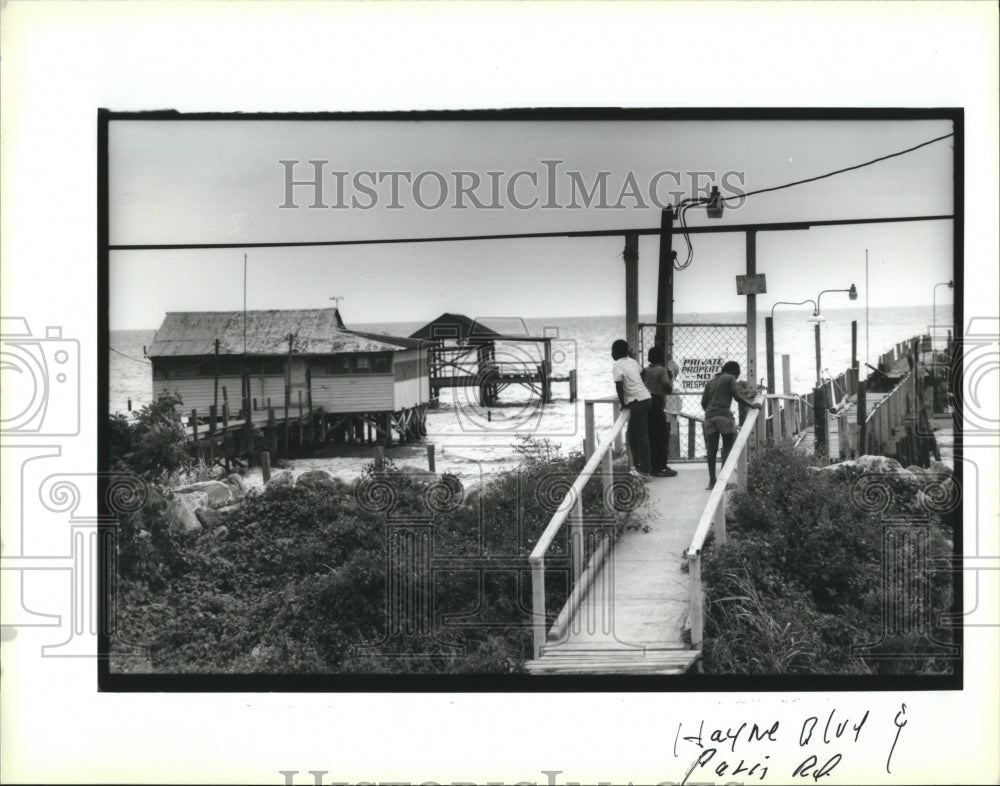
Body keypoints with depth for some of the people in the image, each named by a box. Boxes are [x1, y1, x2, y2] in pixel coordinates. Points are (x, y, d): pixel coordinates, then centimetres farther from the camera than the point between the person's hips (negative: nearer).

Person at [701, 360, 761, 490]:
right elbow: (737, 397, -4)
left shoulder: (711, 381, 23)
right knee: (728, 446, 1)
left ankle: (712, 481, 1)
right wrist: (752, 405, 5)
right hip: (724, 415, -5)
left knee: (712, 449, 3)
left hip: (709, 416, 6)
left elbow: (703, 402, 17)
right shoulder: (730, 378, 6)